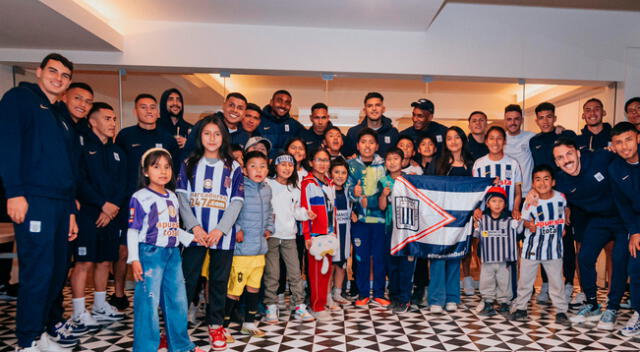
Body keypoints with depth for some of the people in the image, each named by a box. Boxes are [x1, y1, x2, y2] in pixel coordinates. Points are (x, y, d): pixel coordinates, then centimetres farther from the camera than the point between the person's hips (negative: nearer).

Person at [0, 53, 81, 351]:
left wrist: (71, 211, 19)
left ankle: (43, 326, 27)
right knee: (38, 272, -7)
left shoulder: (62, 118, 24)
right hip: (33, 202, -8)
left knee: (57, 270, 12)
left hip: (60, 204, 8)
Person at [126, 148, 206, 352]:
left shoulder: (172, 197, 13)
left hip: (173, 253, 7)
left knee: (178, 300, 13)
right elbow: (133, 231, -8)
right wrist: (134, 259, -13)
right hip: (150, 253, -7)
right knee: (149, 302, -5)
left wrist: (192, 237, 12)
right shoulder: (140, 198, -7)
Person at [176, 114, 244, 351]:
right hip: (195, 232, 0)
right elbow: (182, 198, 1)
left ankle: (215, 325, 22)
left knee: (219, 281, 8)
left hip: (222, 234, 0)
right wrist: (194, 226, -12)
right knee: (188, 279, 4)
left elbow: (236, 202, -1)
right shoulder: (189, 164, 8)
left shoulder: (233, 167, 5)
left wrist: (220, 229, -13)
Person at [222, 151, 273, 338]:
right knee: (235, 288, -3)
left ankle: (249, 323, 31)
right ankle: (223, 324, 13)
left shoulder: (267, 189, 11)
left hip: (260, 248, 7)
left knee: (254, 287, 17)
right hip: (242, 247, -7)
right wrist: (236, 230, -17)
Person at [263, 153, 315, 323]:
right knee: (272, 274, 1)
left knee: (295, 272, 3)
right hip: (271, 234, -4)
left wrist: (306, 213, 2)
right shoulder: (267, 185, -3)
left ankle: (300, 307, 11)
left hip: (289, 236, 4)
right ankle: (271, 308, 12)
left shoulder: (295, 189, 15)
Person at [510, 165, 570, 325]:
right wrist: (529, 225, -22)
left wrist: (563, 226, 9)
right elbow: (525, 219, -2)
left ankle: (561, 311, 23)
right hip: (532, 246, -1)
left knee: (557, 280, 9)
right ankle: (520, 308, 20)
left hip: (553, 246, 1)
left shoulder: (560, 197, -5)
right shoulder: (530, 202, -13)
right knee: (525, 279, 7)